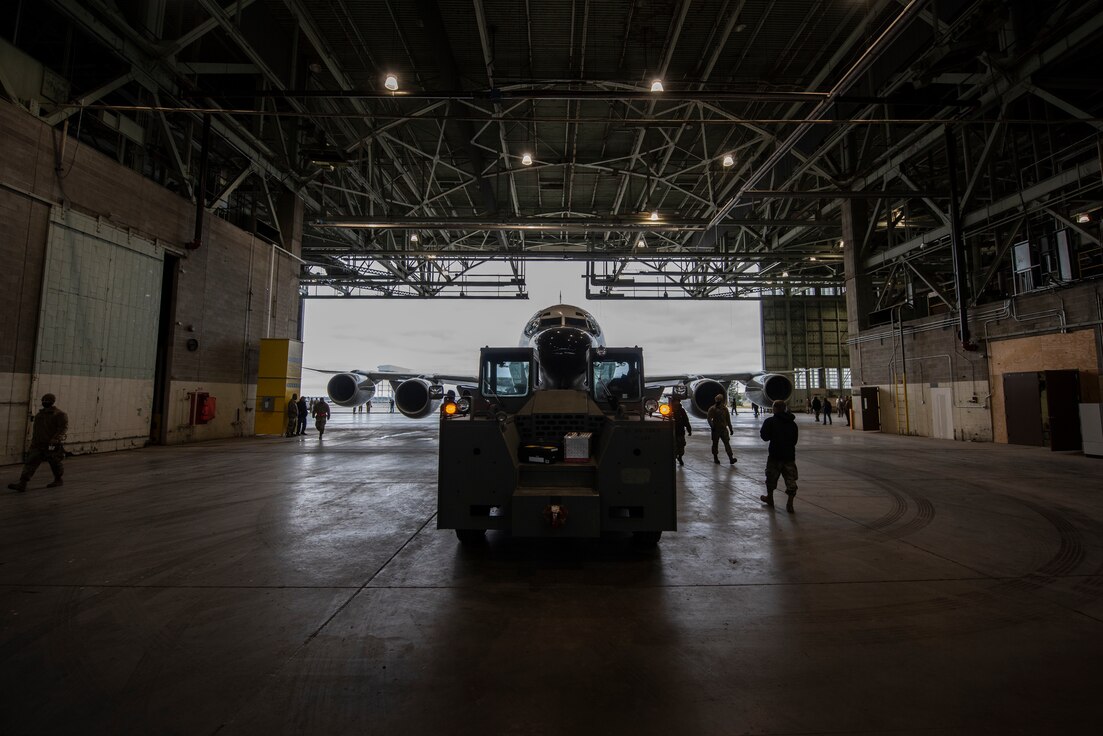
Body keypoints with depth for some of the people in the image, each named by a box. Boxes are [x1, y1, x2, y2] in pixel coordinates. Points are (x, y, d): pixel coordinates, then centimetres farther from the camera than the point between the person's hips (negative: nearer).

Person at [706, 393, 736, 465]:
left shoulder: (725, 408, 9)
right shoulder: (712, 409, -3)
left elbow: (728, 419, 16)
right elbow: (709, 419, -11)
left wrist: (730, 428, 15)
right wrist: (712, 426, -25)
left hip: (724, 429, 2)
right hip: (716, 429, -2)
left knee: (727, 443, -6)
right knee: (715, 444, 6)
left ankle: (731, 458, -11)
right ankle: (715, 458, 18)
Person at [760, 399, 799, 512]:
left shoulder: (770, 421, -10)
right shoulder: (792, 423, 7)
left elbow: (765, 437, -12)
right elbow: (795, 440, 14)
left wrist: (761, 432, 7)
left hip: (775, 455, -3)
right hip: (790, 455, 3)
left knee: (771, 477, 14)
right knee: (791, 479, 5)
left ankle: (769, 498, 29)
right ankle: (790, 503, 2)